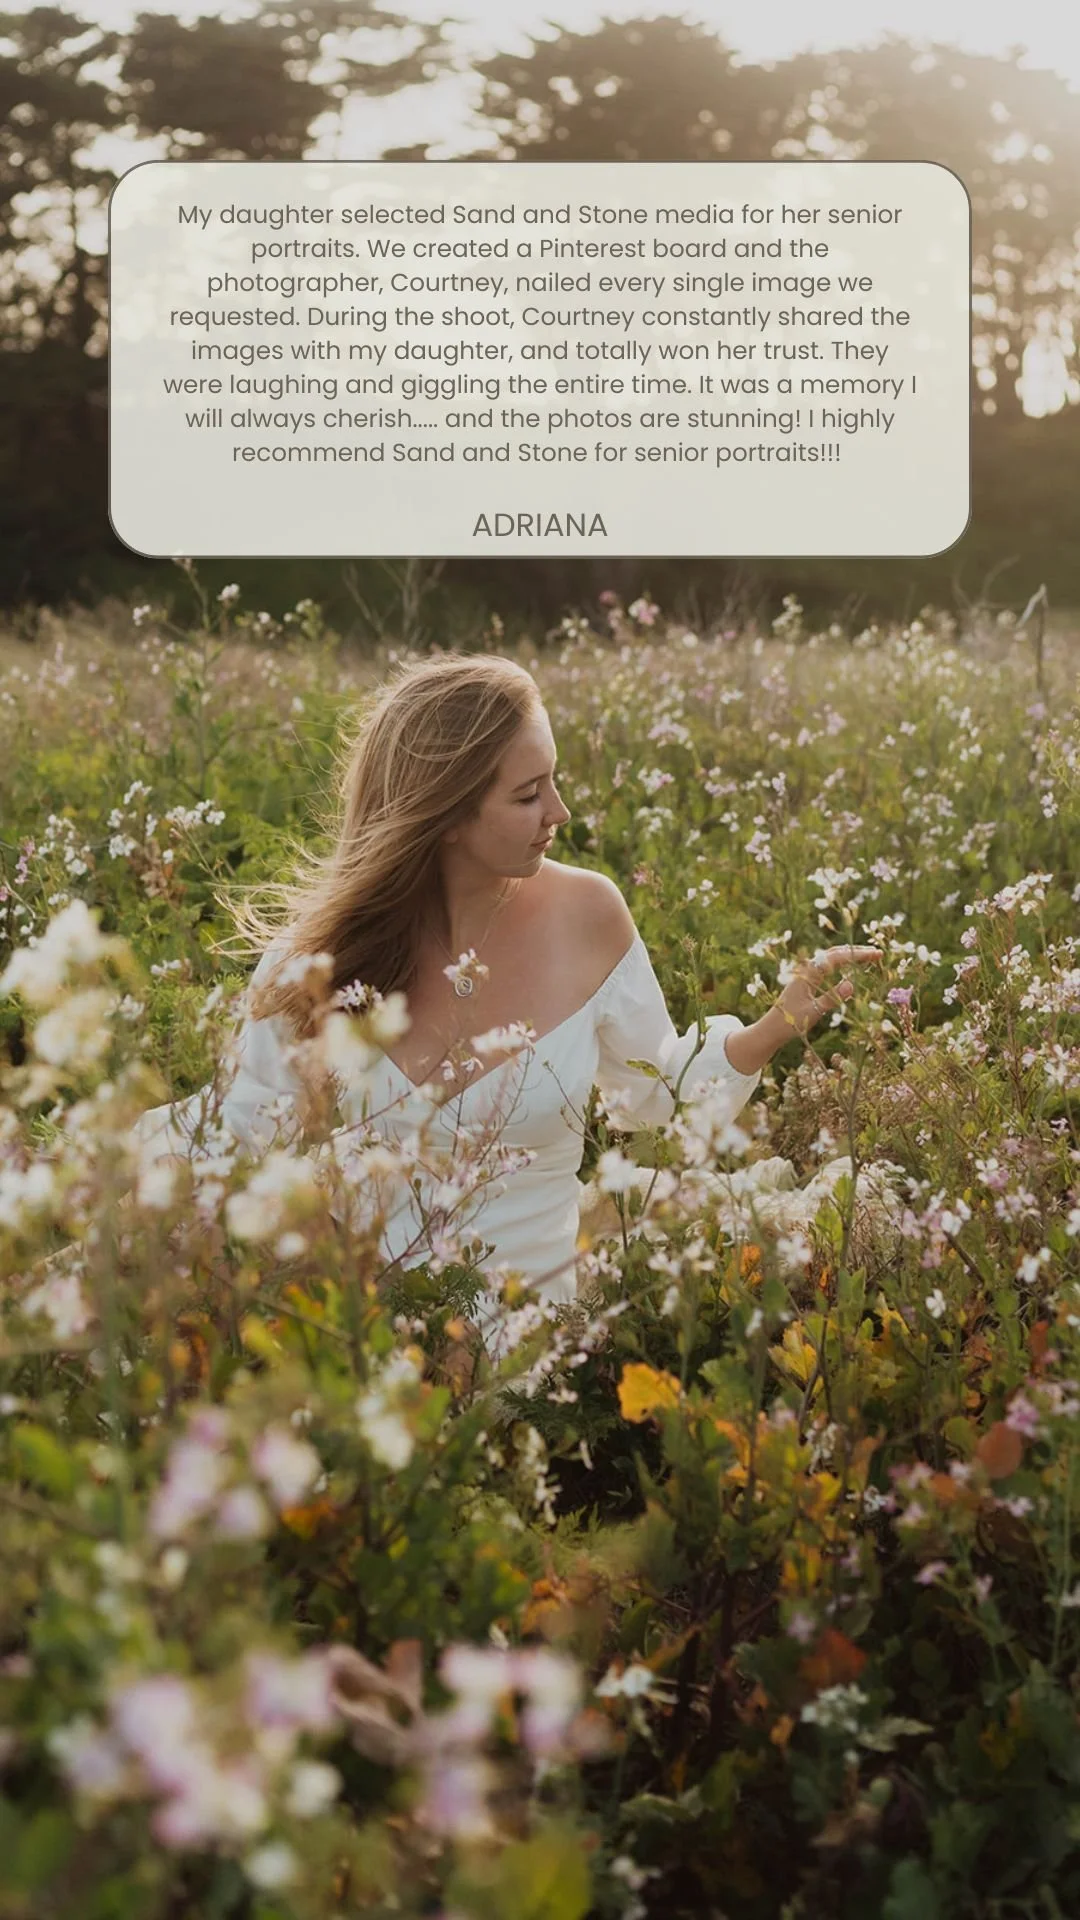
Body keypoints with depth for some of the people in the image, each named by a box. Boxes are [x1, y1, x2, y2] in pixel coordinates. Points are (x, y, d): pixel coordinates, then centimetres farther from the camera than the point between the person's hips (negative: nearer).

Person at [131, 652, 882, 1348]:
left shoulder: (586, 916, -5)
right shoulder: (317, 954, -8)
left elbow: (652, 1087, 10)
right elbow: (248, 1122, 4)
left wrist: (784, 1020, -2)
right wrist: (117, 1143, -12)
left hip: (530, 1327, 1)